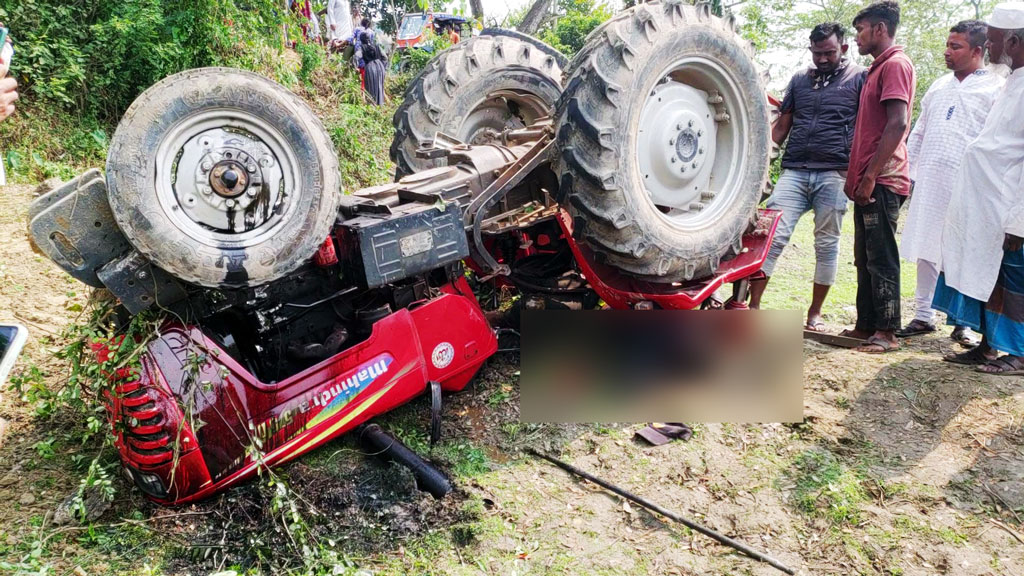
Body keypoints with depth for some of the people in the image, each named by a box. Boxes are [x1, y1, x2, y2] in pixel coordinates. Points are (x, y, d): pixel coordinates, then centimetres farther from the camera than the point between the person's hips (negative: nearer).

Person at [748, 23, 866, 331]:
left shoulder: (859, 78, 7)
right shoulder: (799, 80, 18)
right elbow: (781, 127, 19)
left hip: (834, 174, -2)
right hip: (794, 171, 3)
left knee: (827, 245, 4)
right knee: (772, 237, -9)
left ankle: (815, 312, 14)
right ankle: (753, 306, -8)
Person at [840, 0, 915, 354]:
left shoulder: (896, 64, -8)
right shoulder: (878, 68, 22)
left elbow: (898, 124, -18)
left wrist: (870, 176, -21)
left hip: (881, 182, -10)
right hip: (868, 182, 10)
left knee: (881, 259, -7)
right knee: (865, 258, 11)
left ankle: (887, 333, -1)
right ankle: (866, 325, 17)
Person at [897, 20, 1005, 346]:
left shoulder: (996, 88, -1)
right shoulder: (939, 87, 17)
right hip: (929, 183, 5)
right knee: (925, 251, 7)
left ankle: (963, 323, 11)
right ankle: (924, 316, 16)